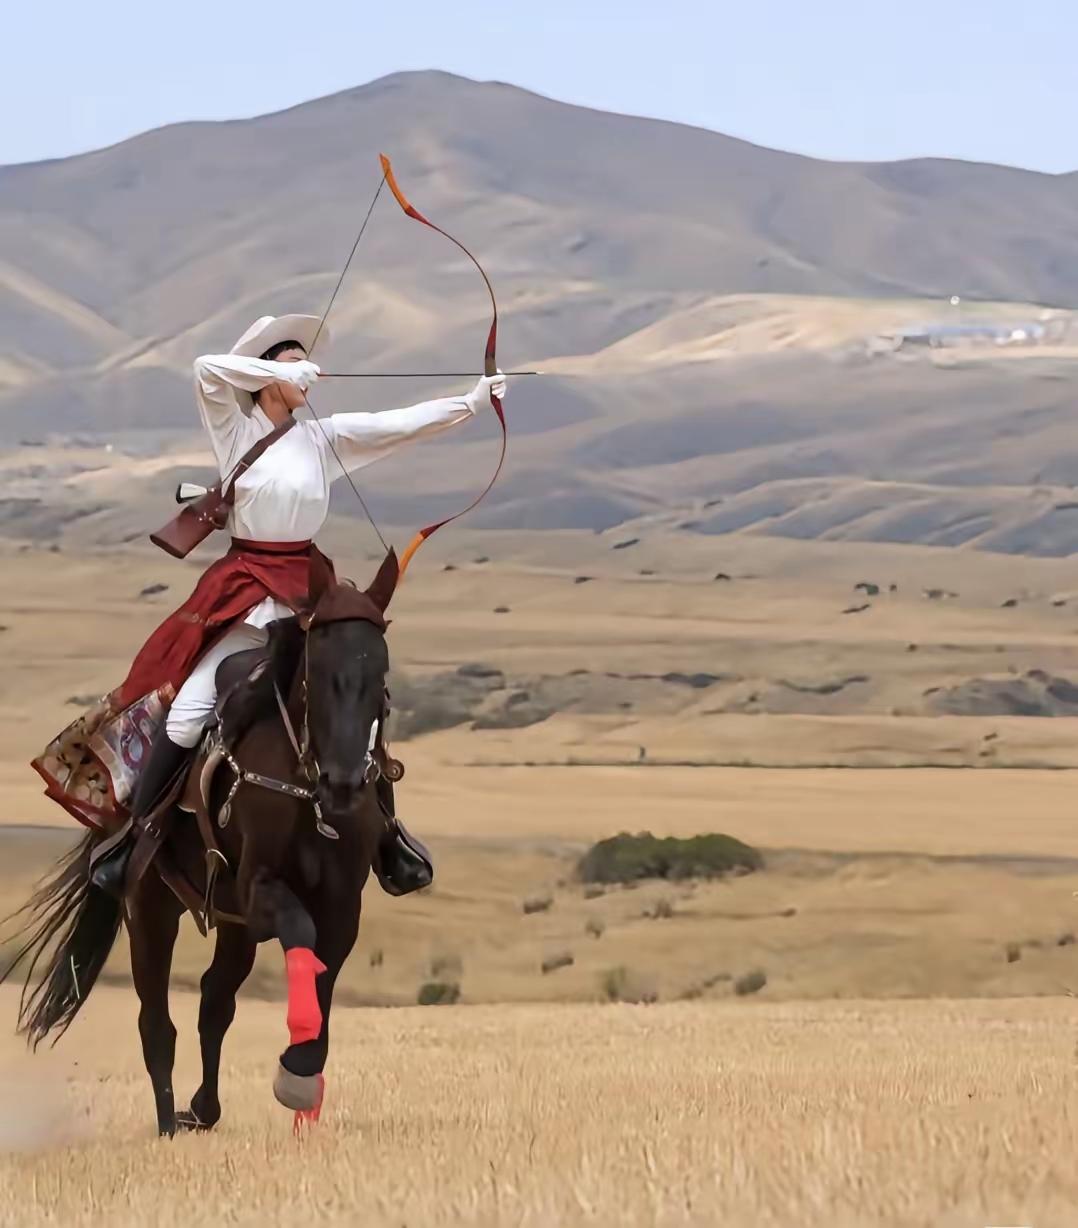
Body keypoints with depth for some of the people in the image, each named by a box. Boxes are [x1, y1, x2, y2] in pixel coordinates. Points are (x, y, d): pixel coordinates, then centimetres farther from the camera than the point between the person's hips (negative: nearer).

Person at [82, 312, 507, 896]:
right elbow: (207, 369, -19)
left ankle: (383, 831, 23)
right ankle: (131, 832, -2)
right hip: (242, 593, -3)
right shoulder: (235, 432, -2)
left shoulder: (324, 438, 4)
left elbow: (403, 424, -3)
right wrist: (282, 371, -19)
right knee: (189, 708, -13)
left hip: (306, 589, 3)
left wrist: (472, 402, -12)